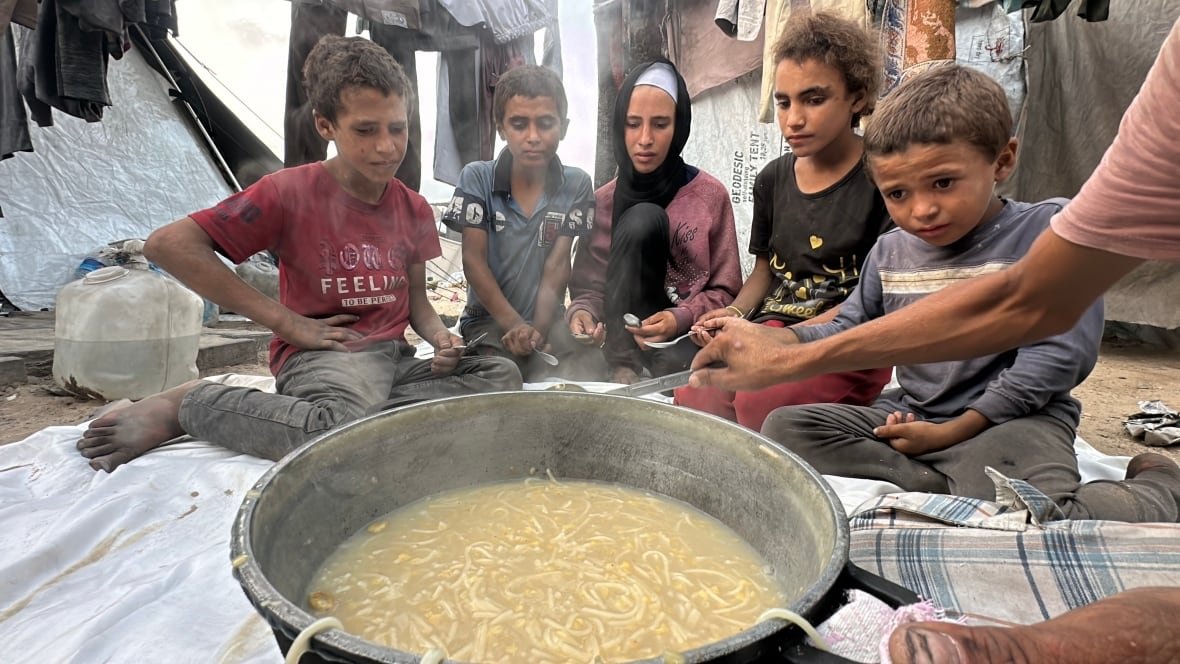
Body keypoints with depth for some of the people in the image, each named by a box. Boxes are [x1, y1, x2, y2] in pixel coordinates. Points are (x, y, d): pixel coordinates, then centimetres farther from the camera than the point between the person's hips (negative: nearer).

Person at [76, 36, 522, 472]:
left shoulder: (414, 210, 9)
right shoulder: (292, 191, -7)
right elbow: (168, 244, -12)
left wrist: (440, 337, -8)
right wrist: (286, 321, -13)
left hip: (395, 354, 6)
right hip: (321, 354, -5)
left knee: (504, 377, -17)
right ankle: (188, 404, -10)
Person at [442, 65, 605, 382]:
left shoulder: (576, 186, 1)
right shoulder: (476, 178, -1)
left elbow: (557, 266, -5)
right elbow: (473, 259, -7)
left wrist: (538, 329, -21)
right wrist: (514, 325, -20)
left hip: (549, 319, 2)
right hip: (489, 321, -1)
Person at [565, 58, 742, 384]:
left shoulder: (711, 195, -1)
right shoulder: (603, 201, 4)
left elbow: (725, 292, -1)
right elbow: (589, 284, 4)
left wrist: (681, 318, -20)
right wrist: (582, 311, -20)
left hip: (691, 335, -2)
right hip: (629, 334, 3)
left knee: (674, 366, -41)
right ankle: (625, 364, -22)